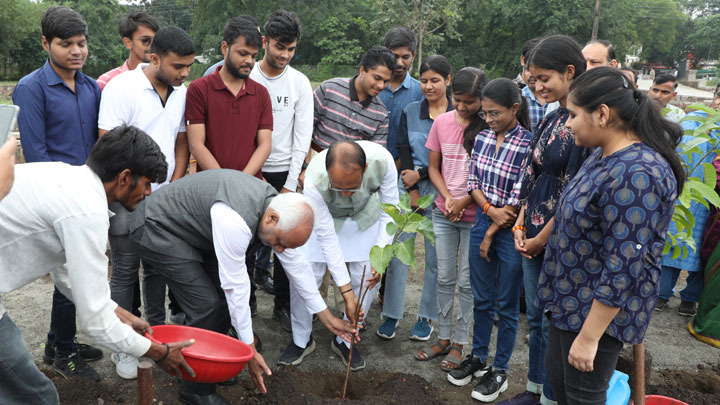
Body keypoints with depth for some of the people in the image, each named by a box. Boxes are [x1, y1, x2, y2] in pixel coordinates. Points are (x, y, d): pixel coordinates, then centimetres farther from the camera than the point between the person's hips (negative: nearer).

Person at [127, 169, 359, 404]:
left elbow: (296, 265, 1)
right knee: (206, 305, -13)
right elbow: (235, 286, -29)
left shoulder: (277, 208, -10)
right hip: (155, 229, -8)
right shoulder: (235, 221, -37)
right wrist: (249, 349, -19)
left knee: (226, 296, 4)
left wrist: (326, 317, 6)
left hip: (192, 231, 9)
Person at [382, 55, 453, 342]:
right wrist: (412, 191, -7)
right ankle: (392, 314, 12)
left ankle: (427, 317, 19)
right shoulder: (410, 112, 8)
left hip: (440, 189, -2)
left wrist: (420, 174, -8)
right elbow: (404, 151, 2)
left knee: (435, 256, 4)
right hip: (408, 185, 2)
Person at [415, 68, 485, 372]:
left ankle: (459, 343, 21)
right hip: (443, 213, 4)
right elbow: (433, 167, 6)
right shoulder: (442, 122, 2)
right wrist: (447, 198, -8)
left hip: (475, 215, -4)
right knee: (445, 278, 12)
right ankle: (443, 338, 26)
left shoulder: (490, 127, -11)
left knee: (467, 283, 6)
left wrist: (464, 202, -14)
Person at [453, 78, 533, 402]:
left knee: (506, 305, 9)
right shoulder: (482, 138, 2)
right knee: (481, 299, 17)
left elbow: (521, 200, -14)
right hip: (482, 222, 5)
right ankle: (478, 357, 34)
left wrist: (492, 233, -10)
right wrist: (491, 210, -12)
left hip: (512, 231, -5)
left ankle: (499, 370, 24)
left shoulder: (528, 145, -15)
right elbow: (473, 181, 5)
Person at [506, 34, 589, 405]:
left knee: (553, 326, 6)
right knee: (536, 319, 19)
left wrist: (540, 240, -11)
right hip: (533, 238, 8)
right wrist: (520, 226, 4)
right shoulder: (550, 120, 9)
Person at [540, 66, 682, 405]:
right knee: (557, 376, 22)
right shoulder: (604, 154, 3)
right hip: (572, 299, 9)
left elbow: (623, 268, -28)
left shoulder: (635, 175, -28)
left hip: (601, 310, -9)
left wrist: (589, 336, -23)